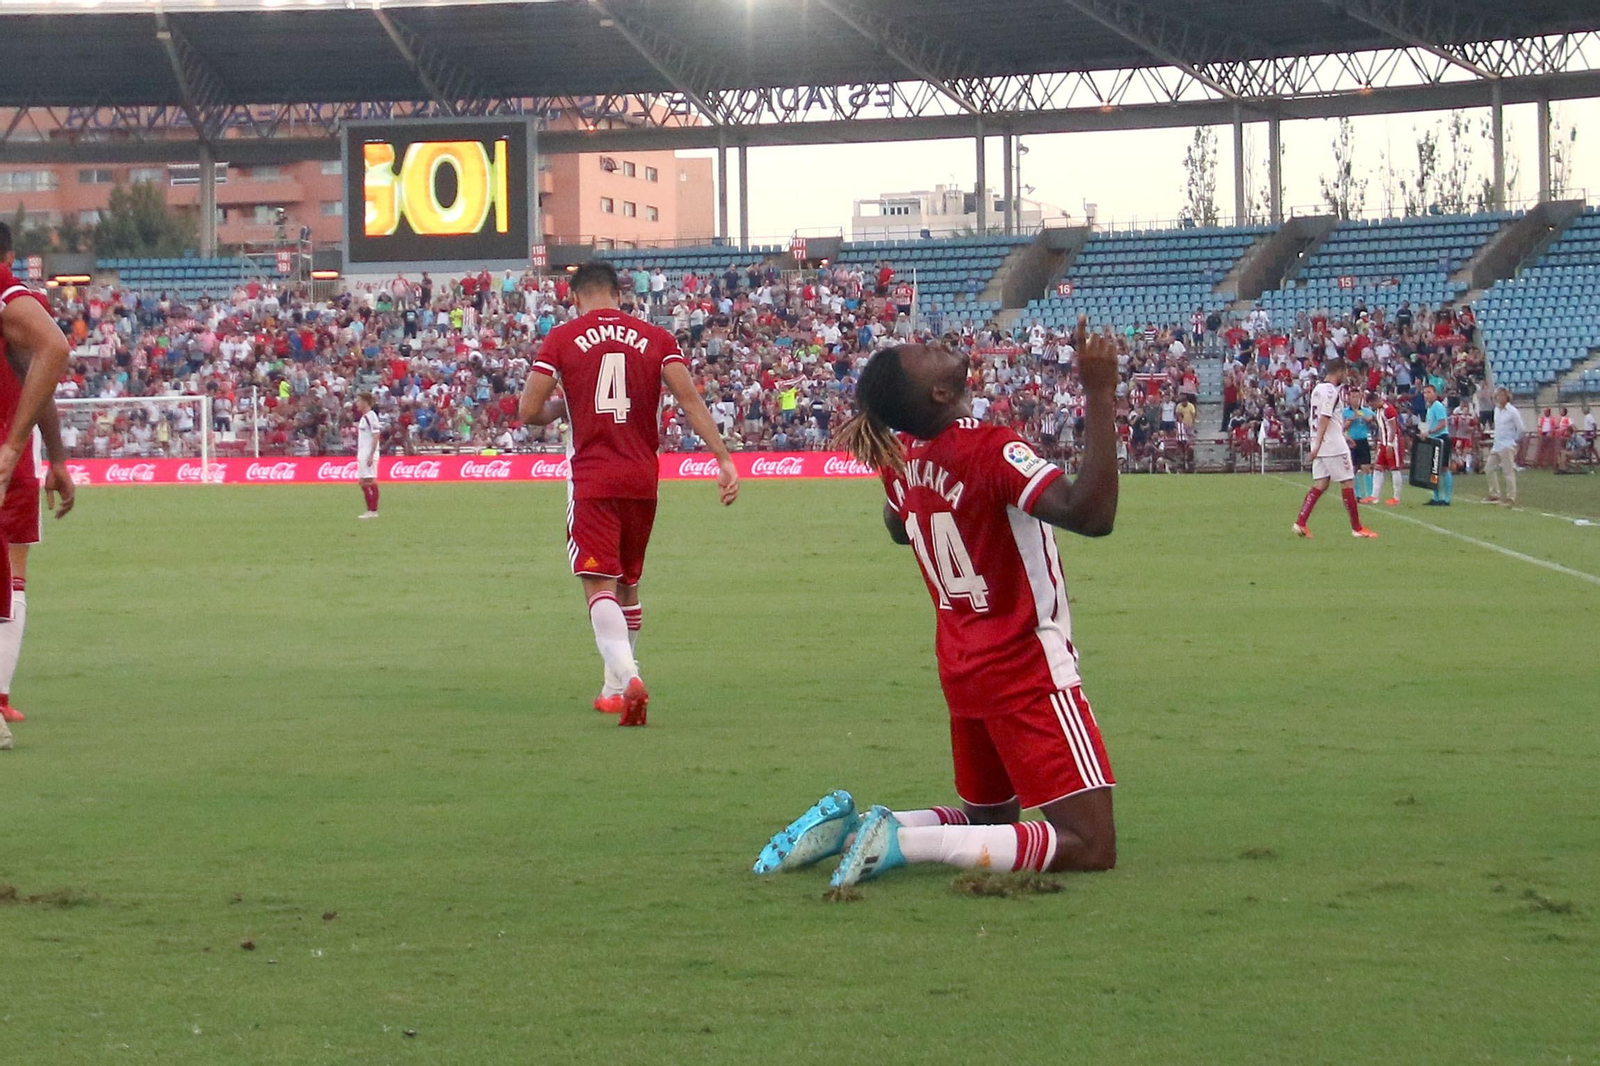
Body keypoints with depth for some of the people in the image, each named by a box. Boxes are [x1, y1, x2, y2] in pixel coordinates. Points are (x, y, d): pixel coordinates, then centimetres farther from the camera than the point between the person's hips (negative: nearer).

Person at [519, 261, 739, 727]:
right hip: (643, 478, 4)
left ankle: (627, 675, -31)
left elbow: (528, 412, -5)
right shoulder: (655, 338, 6)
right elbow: (689, 398, -5)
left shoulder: (562, 338, 0)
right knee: (628, 583, 19)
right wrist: (723, 458, -8)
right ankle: (615, 686, 28)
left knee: (599, 585, -8)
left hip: (591, 481, -4)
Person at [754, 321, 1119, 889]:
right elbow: (1090, 515, -35)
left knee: (988, 821, 26)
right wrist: (1100, 395, -34)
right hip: (1028, 670, -9)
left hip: (962, 667, 9)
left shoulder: (900, 455, 1)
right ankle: (901, 842, -20)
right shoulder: (992, 450, -22)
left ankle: (848, 825, 5)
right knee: (1089, 847, -10)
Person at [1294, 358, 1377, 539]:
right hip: (1333, 445, -9)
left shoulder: (1318, 389, 14)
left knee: (1320, 484, 8)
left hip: (1320, 446, 9)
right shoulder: (1331, 391, -15)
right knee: (1348, 482, -1)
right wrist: (1317, 445, -25)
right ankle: (1357, 528, 4)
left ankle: (1300, 523, -3)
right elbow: (1324, 419, -21)